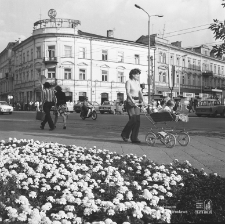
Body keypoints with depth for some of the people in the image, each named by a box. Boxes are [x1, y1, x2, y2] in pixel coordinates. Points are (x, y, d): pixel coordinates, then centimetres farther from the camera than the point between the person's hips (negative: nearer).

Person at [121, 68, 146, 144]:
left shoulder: (137, 82, 15)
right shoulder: (128, 82, -5)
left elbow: (140, 92, 9)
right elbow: (128, 93, -18)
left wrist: (142, 100, -7)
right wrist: (132, 101, -31)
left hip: (136, 102, 7)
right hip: (130, 102, -7)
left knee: (137, 120, 0)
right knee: (132, 119, -14)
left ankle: (134, 138, 7)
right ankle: (124, 134, 6)